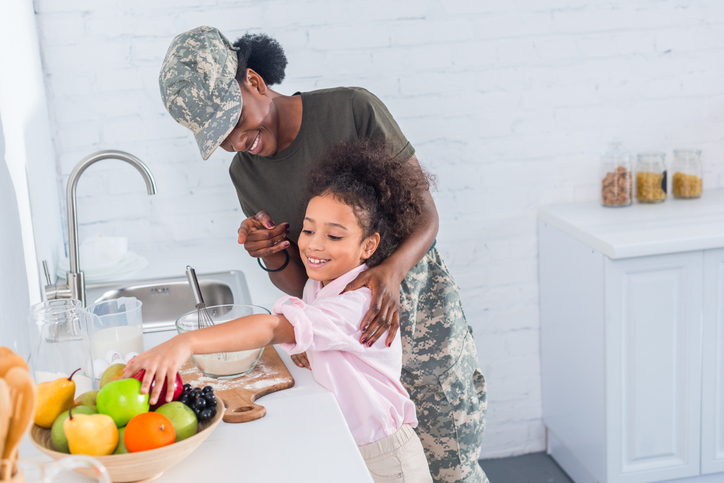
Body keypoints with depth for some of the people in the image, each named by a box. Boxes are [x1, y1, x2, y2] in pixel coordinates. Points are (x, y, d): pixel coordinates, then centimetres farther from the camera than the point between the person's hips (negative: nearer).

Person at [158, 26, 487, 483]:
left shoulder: (353, 109, -14)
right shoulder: (245, 173, 0)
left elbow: (426, 212, -12)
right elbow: (300, 285, 2)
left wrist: (392, 271, -31)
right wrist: (272, 258, -20)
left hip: (420, 307, -3)